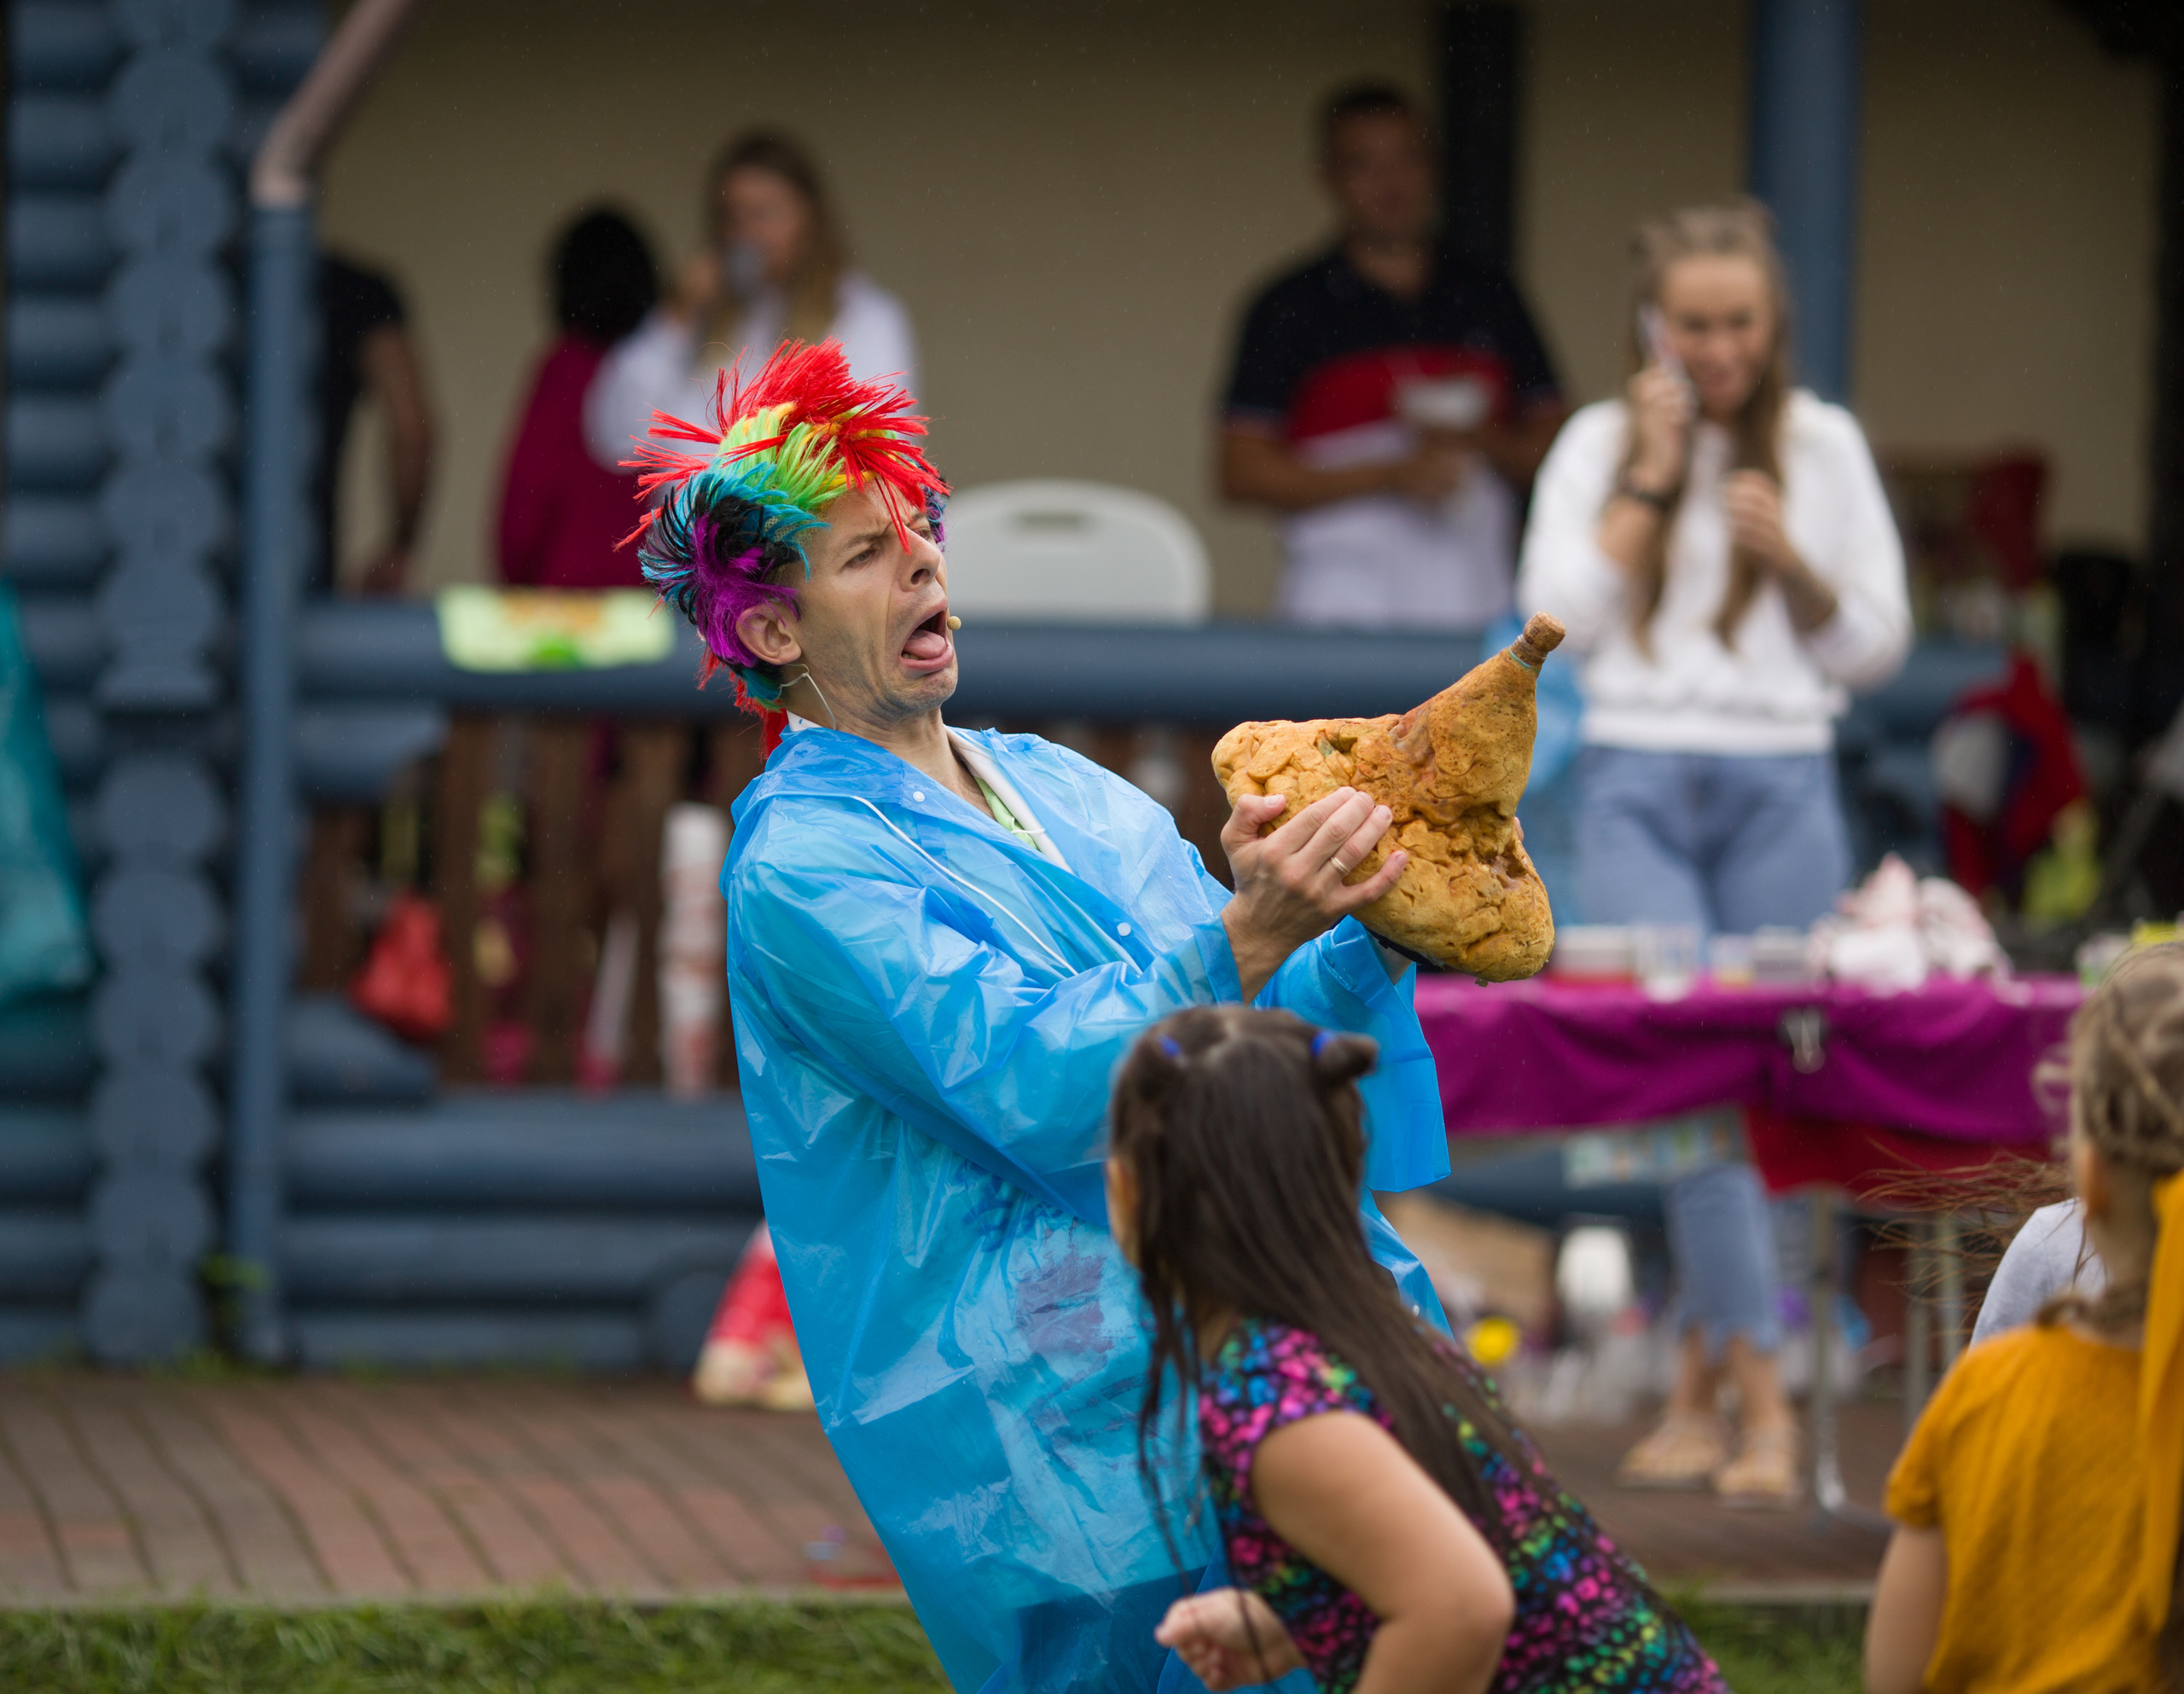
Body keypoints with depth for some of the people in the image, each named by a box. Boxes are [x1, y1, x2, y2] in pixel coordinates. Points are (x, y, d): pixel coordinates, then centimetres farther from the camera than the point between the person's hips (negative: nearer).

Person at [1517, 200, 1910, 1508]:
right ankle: (1762, 1401, -16)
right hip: (1640, 785, -1)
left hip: (1781, 792, 1)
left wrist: (1789, 559, -9)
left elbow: (1878, 646, 9)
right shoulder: (1599, 444, 9)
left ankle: (1701, 1390, 9)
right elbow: (1560, 615, -1)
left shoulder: (1826, 448, 9)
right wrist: (1651, 479, -4)